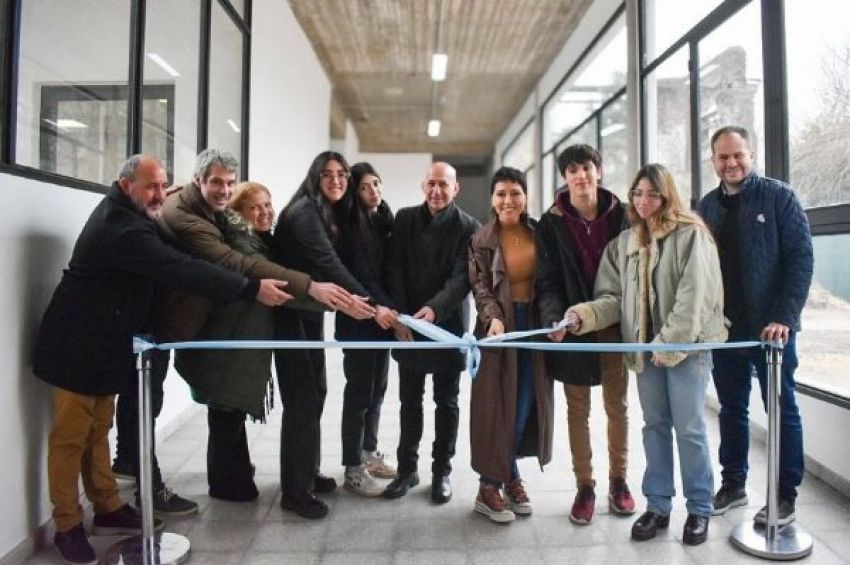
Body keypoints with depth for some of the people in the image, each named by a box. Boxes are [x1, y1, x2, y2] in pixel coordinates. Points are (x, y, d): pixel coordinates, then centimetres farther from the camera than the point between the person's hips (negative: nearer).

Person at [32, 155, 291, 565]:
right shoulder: (121, 229, -26)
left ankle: (108, 509, 25)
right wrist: (252, 288, -36)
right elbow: (182, 269, -35)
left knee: (98, 430, 15)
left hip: (102, 343, 10)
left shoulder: (119, 209, 6)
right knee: (71, 436, 2)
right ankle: (67, 526, 14)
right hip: (79, 346, -10)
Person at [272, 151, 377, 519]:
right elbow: (328, 263, -24)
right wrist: (371, 303, -27)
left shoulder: (330, 214, 12)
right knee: (302, 399, -6)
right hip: (292, 315, -9)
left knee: (316, 392, 14)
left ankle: (308, 473, 28)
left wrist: (344, 299, -3)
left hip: (311, 314, 9)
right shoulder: (305, 211, -16)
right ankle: (295, 491, 6)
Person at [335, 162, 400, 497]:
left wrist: (390, 308, -1)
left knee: (377, 388, 13)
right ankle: (353, 469, 8)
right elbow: (358, 273, -15)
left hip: (383, 317, 6)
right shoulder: (351, 226, -6)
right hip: (359, 320, -6)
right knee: (359, 391, -2)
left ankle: (369, 453, 27)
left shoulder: (386, 221, 13)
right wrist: (376, 307, -27)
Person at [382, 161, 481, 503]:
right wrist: (399, 316, -10)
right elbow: (394, 270, -1)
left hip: (448, 325, -2)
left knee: (446, 402, 9)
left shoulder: (469, 227, -5)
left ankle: (442, 471, 23)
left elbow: (461, 278, -14)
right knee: (409, 401, 11)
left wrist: (434, 309, -30)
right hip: (407, 324, 2)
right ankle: (407, 468, 24)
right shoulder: (405, 219, 4)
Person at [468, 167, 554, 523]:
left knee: (526, 405, 6)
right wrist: (494, 318, -23)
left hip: (534, 323, 3)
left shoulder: (539, 233, 7)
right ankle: (489, 487, 13)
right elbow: (480, 287, -7)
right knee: (497, 405, 1)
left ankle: (508, 476, 23)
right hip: (500, 325, -3)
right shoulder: (481, 240, 0)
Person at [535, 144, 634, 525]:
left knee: (617, 406, 12)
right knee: (578, 410, 8)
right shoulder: (552, 222, -3)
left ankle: (618, 481, 30)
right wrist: (554, 318, -24)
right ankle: (584, 486, 22)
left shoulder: (620, 215, 1)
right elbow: (548, 280, -7)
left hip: (614, 325, 1)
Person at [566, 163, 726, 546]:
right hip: (644, 348, 5)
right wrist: (587, 313, -14)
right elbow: (614, 296, 5)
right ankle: (657, 505, 25)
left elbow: (694, 295, -14)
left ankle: (699, 508, 22)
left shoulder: (691, 234, -6)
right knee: (655, 425, 13)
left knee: (689, 427, 3)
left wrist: (670, 342, -19)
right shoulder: (623, 242, 9)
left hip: (687, 345, -4)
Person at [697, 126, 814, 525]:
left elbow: (801, 258, -8)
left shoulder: (779, 197, -3)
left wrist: (784, 317, -17)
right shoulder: (707, 206, 7)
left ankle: (785, 496, 19)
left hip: (770, 327, -4)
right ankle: (733, 484, 26)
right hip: (724, 328, 4)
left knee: (782, 409, 7)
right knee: (731, 408, 13)